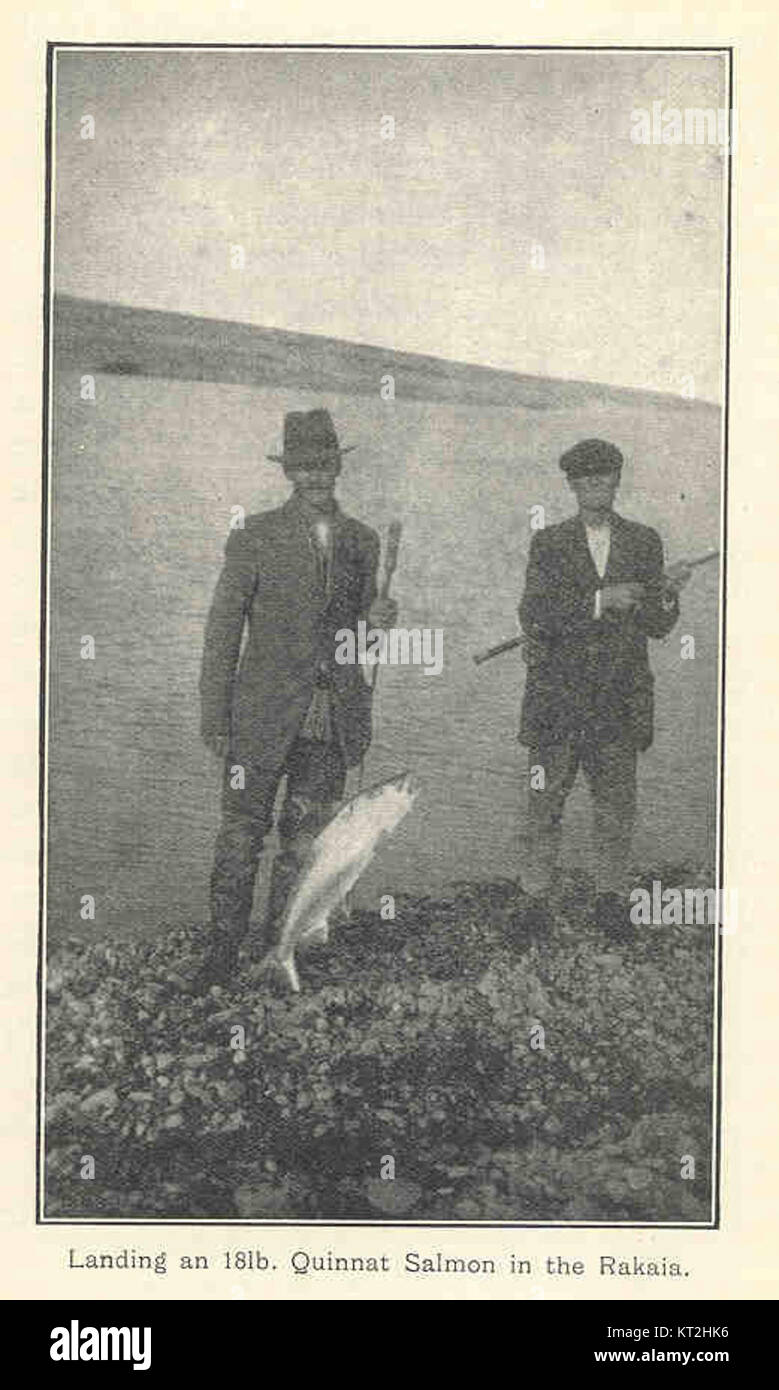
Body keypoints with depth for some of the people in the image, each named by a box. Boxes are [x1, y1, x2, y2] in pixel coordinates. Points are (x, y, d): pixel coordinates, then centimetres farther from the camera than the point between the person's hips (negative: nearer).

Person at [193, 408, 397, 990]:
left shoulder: (363, 540, 10)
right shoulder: (256, 537, -2)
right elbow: (223, 630, -2)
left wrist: (376, 620, -5)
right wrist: (214, 717, -7)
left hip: (333, 722, 3)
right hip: (263, 718, -3)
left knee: (304, 843, 11)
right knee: (242, 837, -1)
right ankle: (224, 951, 12)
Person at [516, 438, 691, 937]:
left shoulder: (644, 542, 9)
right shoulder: (549, 544, 4)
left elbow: (657, 627, 6)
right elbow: (534, 616, -10)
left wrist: (667, 597, -16)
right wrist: (600, 601, -18)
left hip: (620, 698, 1)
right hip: (557, 696, -1)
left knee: (617, 804, 5)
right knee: (546, 802, 3)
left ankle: (611, 897, 18)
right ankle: (536, 897, 13)